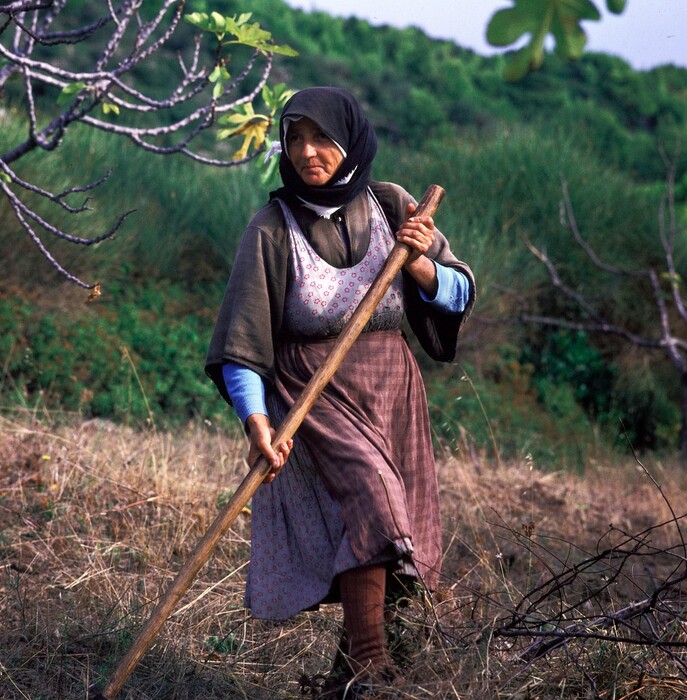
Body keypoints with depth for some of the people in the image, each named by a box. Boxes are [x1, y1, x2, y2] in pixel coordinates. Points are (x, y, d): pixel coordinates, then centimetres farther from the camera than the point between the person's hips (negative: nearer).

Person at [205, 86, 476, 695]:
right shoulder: (272, 231, -7)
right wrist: (256, 420, -23)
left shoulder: (392, 207, 3)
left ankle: (356, 651, 21)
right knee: (367, 500, -23)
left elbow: (460, 295, 6)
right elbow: (240, 337, -10)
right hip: (313, 393, -4)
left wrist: (420, 264, -15)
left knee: (401, 531, 4)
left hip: (392, 388, 4)